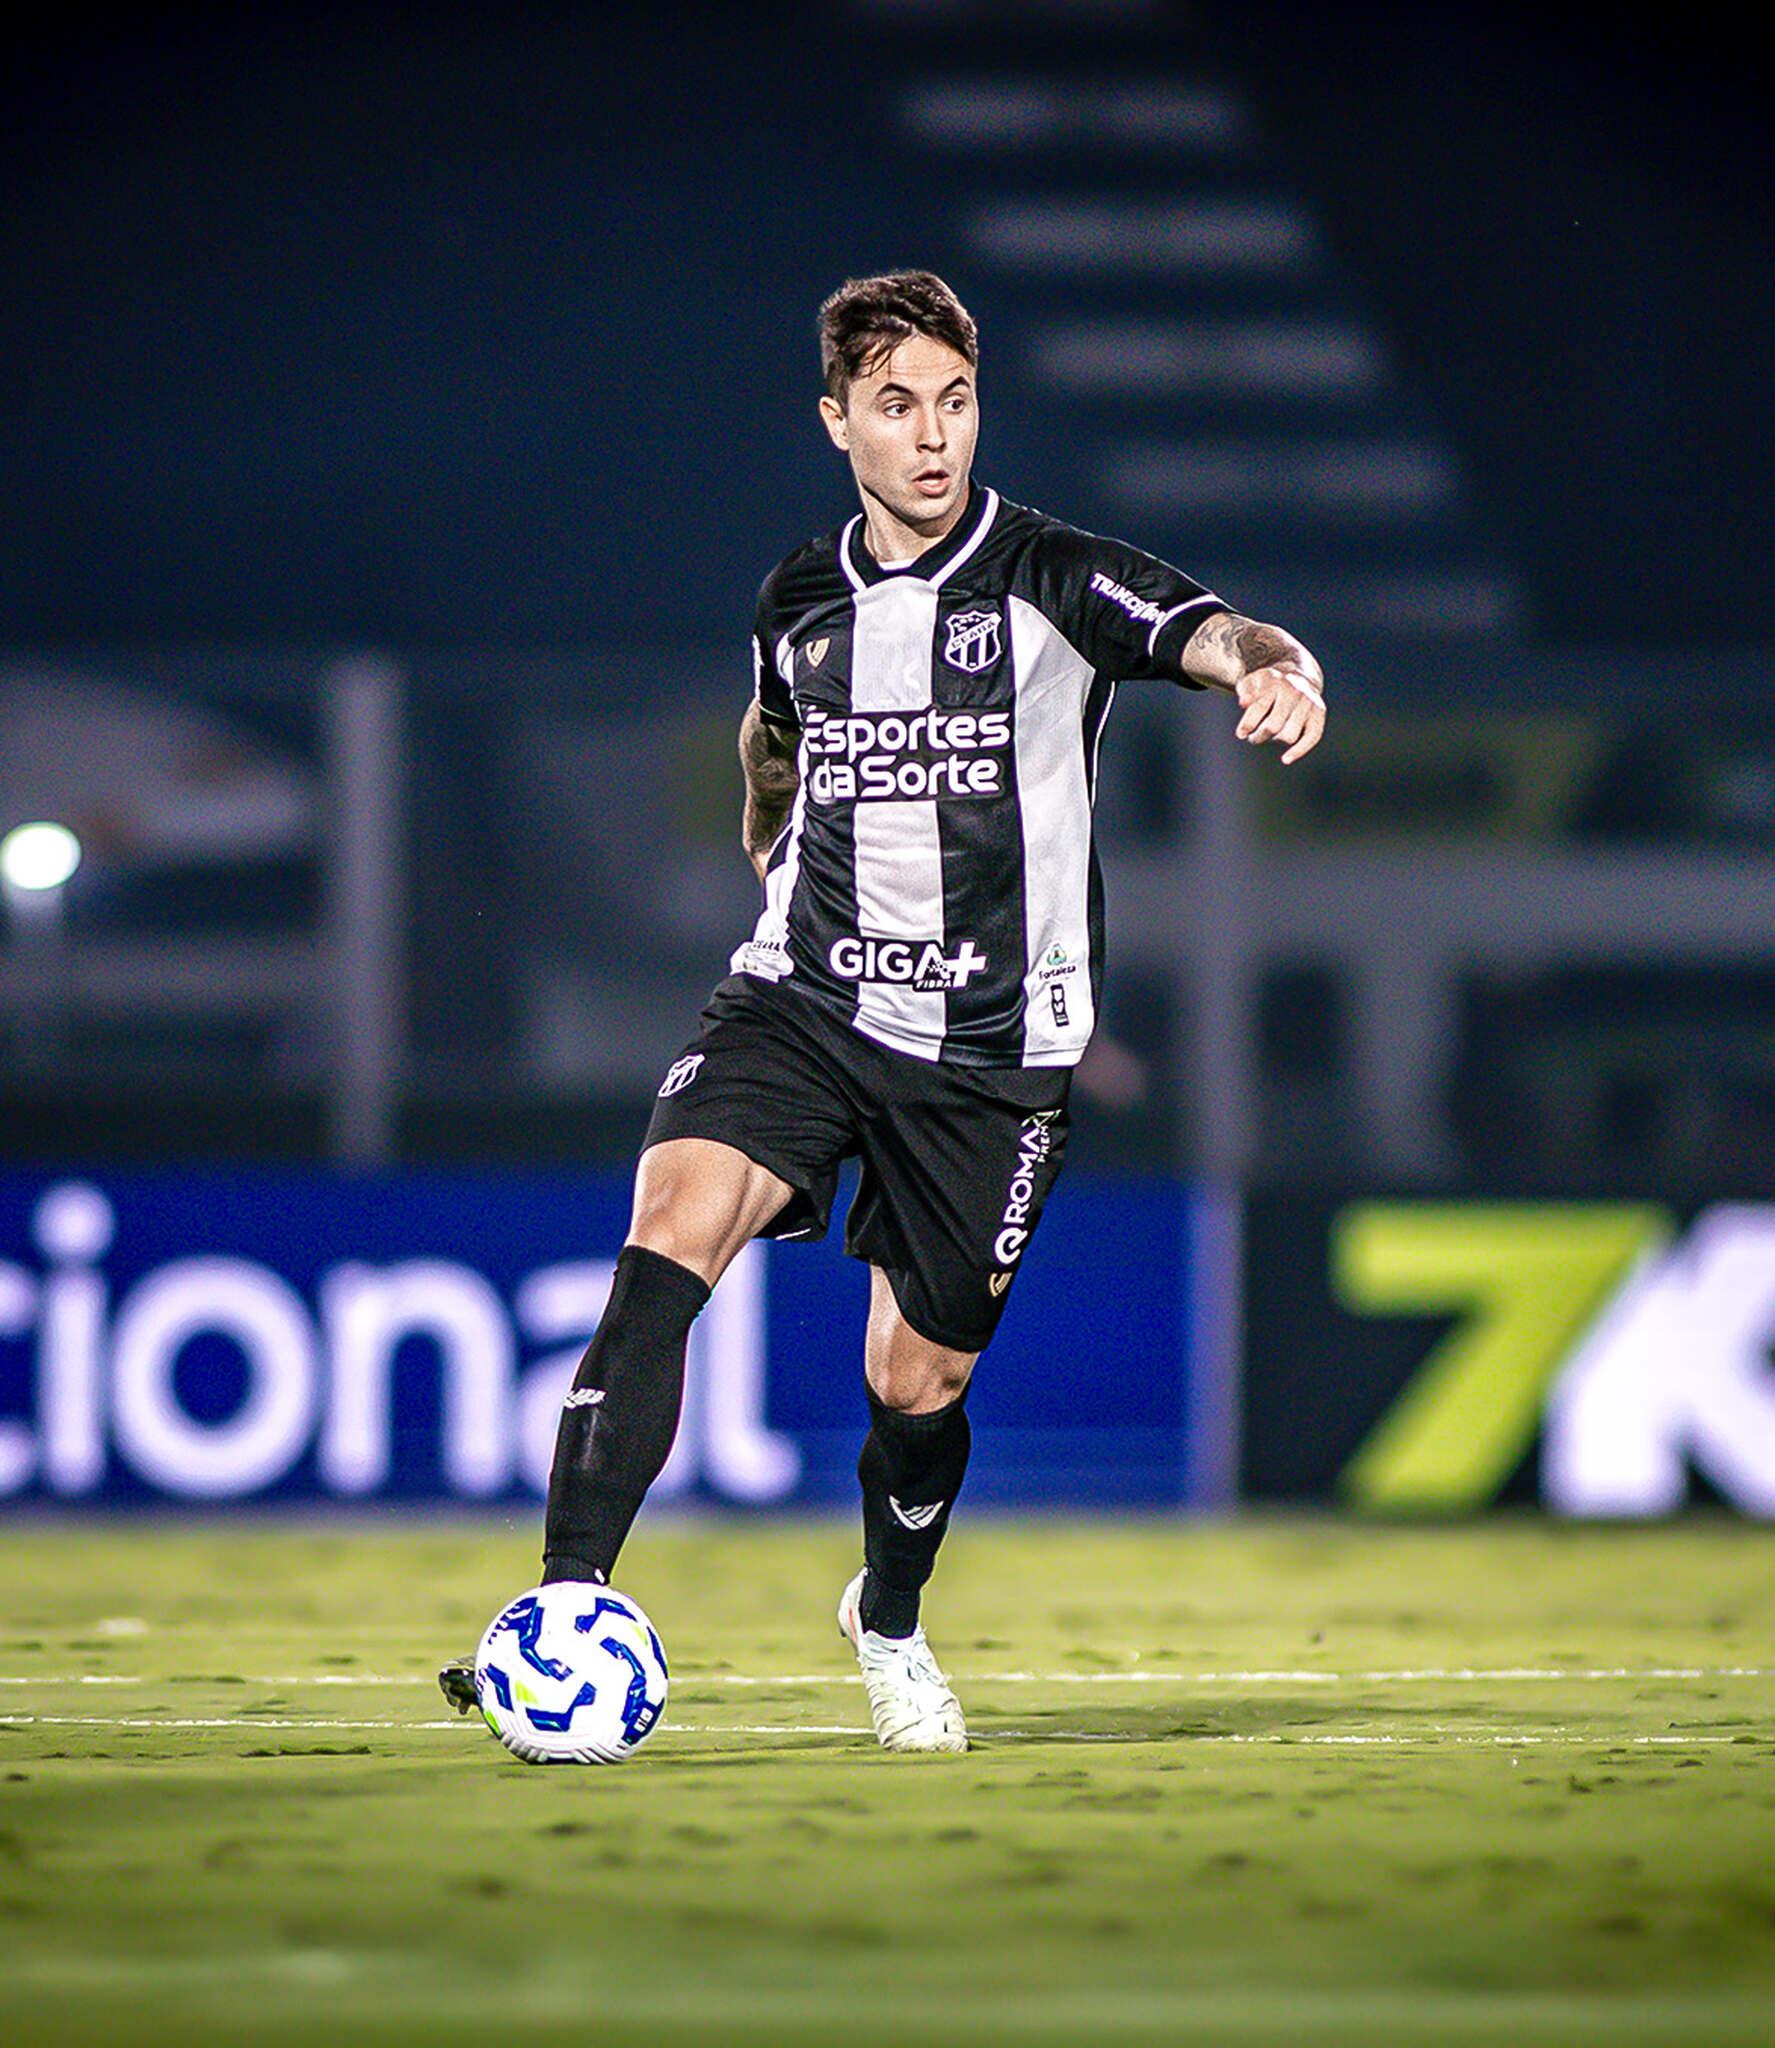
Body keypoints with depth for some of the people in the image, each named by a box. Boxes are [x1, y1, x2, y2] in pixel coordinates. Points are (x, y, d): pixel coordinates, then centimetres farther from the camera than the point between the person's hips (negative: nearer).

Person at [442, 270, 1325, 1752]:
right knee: (669, 1240, -24)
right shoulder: (800, 601, 6)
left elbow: (1215, 637, -27)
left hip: (990, 1046, -2)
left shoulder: (1053, 580, -7)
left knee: (917, 1381, 6)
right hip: (802, 1003, 2)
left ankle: (891, 1625, 39)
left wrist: (1274, 671, -46)